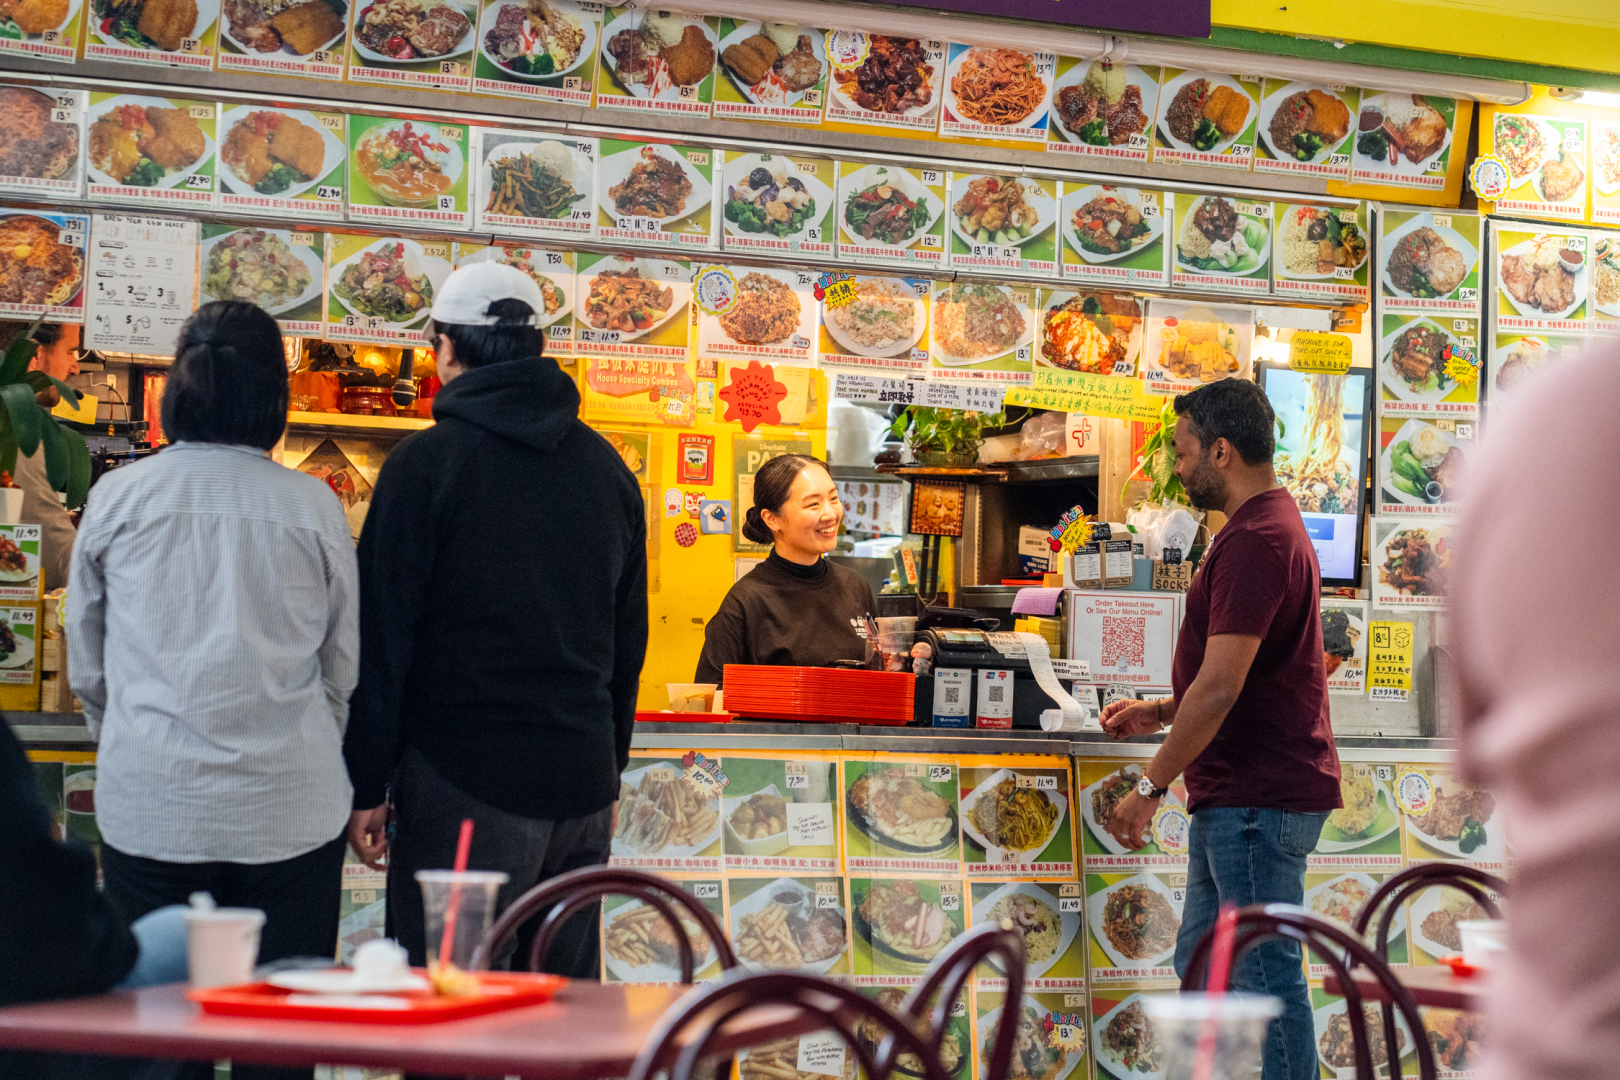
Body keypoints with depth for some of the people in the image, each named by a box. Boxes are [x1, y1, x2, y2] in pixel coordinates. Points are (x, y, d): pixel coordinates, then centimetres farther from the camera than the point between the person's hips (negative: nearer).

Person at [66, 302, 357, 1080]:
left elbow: (87, 668, 11)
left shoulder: (118, 497, 1)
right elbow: (345, 669, 8)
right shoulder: (313, 507, -1)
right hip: (290, 808, 0)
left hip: (149, 806, 1)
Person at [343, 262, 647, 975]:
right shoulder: (607, 466, 11)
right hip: (584, 785, 6)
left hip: (466, 786, -6)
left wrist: (366, 787, -2)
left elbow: (382, 639, -7)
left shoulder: (425, 463, -6)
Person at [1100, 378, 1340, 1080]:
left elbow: (1220, 687, -22)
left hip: (1259, 800, -11)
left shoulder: (1256, 540, -18)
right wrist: (1159, 712, 18)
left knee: (1266, 971, -5)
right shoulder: (1269, 527, 18)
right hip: (1234, 795, 11)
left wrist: (1150, 787, -17)